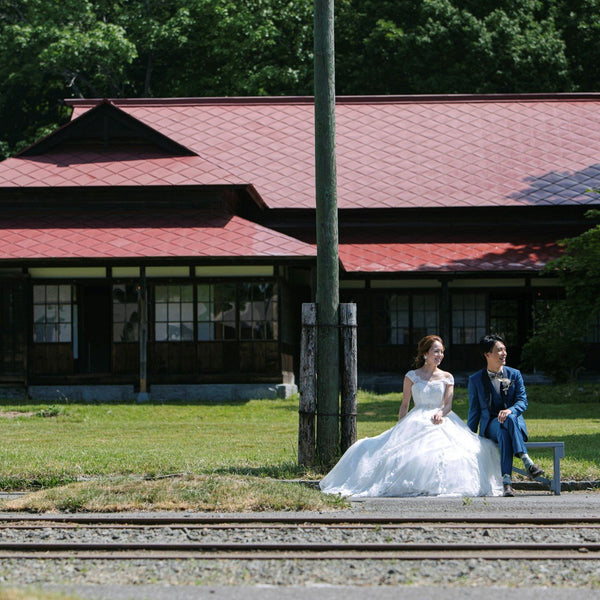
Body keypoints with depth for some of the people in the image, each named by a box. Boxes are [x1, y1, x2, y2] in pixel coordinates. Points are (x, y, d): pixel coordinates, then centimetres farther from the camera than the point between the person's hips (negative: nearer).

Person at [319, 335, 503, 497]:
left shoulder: (447, 378, 14)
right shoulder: (412, 376, 12)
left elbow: (448, 404, 6)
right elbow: (404, 405, 14)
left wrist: (441, 413, -18)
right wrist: (399, 430, 5)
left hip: (441, 422, 1)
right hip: (416, 422, -1)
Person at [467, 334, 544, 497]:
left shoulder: (514, 375, 10)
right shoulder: (476, 380, 8)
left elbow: (522, 401, 1)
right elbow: (474, 411, 12)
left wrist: (510, 411, -22)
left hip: (515, 422, 1)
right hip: (490, 425, -1)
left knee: (509, 419, -38)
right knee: (503, 431, -38)